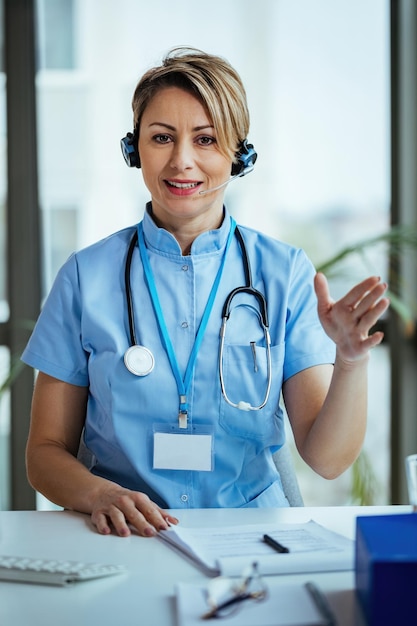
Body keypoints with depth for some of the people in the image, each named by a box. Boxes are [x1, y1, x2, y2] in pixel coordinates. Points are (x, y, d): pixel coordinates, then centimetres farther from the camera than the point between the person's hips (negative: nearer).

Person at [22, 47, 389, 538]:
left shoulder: (285, 272, 3)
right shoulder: (87, 276, 2)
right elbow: (46, 452, 5)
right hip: (125, 540, 0)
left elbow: (327, 459, -2)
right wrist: (101, 495, -16)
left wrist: (351, 361, -20)